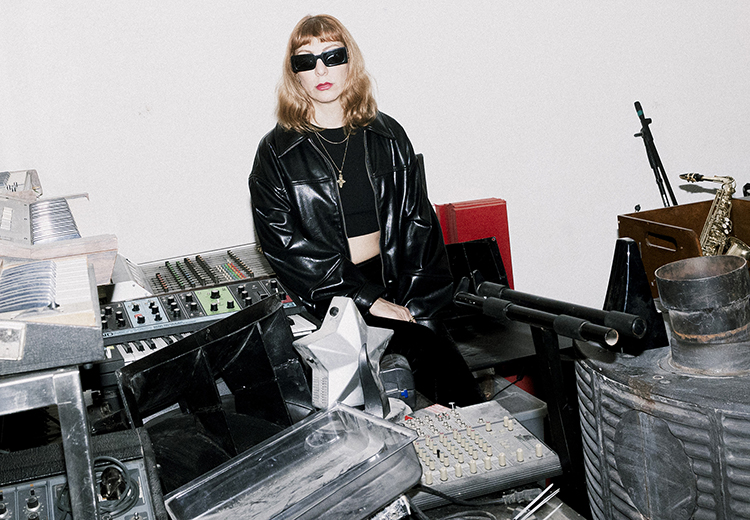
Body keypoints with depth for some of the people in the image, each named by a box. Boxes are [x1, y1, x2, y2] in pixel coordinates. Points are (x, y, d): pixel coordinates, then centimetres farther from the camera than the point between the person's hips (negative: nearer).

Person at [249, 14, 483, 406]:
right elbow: (283, 245, -5)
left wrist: (416, 307, -5)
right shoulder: (277, 152, 3)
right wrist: (367, 299, -12)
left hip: (399, 290, 3)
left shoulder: (388, 136, 13)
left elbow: (419, 223, 9)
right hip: (330, 298, -3)